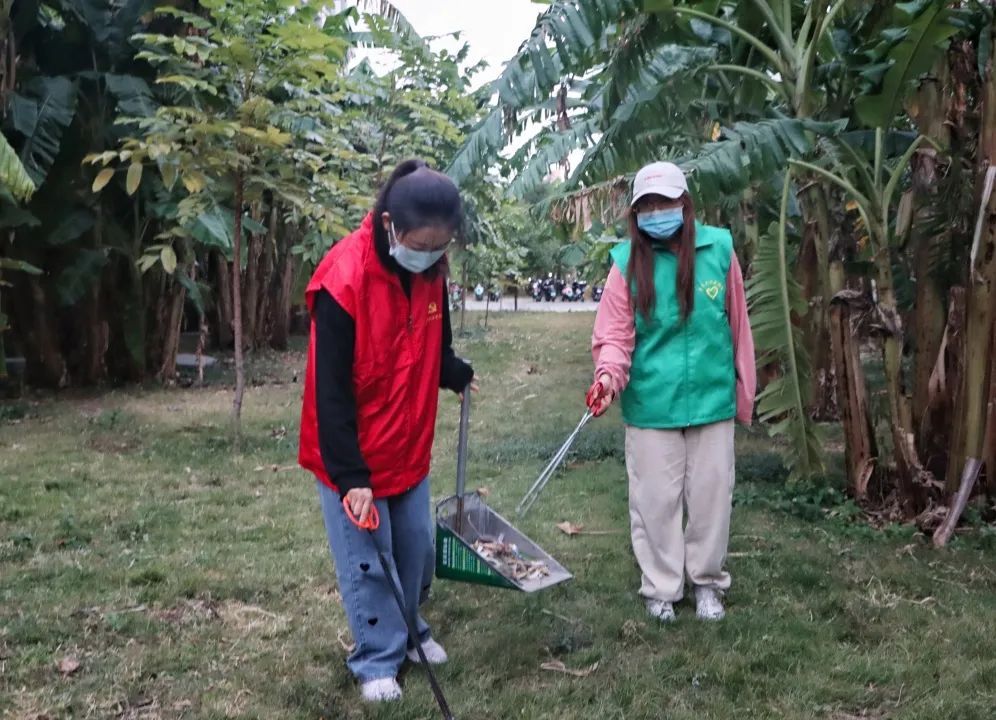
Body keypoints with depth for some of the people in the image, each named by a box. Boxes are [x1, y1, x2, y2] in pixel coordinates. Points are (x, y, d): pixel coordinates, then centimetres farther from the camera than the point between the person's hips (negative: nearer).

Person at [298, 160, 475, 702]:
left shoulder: (431, 269, -5)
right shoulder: (343, 281, -26)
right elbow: (331, 391, -23)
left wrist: (457, 375, 4)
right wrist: (350, 477, -22)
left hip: (409, 448, 6)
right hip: (352, 454, -6)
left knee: (416, 550, 16)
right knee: (367, 562, 5)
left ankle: (409, 632, 38)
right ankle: (378, 660, 22)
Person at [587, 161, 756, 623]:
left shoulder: (718, 250, -4)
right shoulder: (628, 262, -6)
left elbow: (737, 326, 4)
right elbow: (614, 333, -7)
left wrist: (744, 391, 9)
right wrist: (609, 374, -27)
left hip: (711, 399, 1)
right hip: (651, 405, -1)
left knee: (710, 494, 12)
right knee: (655, 499, 9)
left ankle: (707, 580, 32)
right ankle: (661, 587, 27)